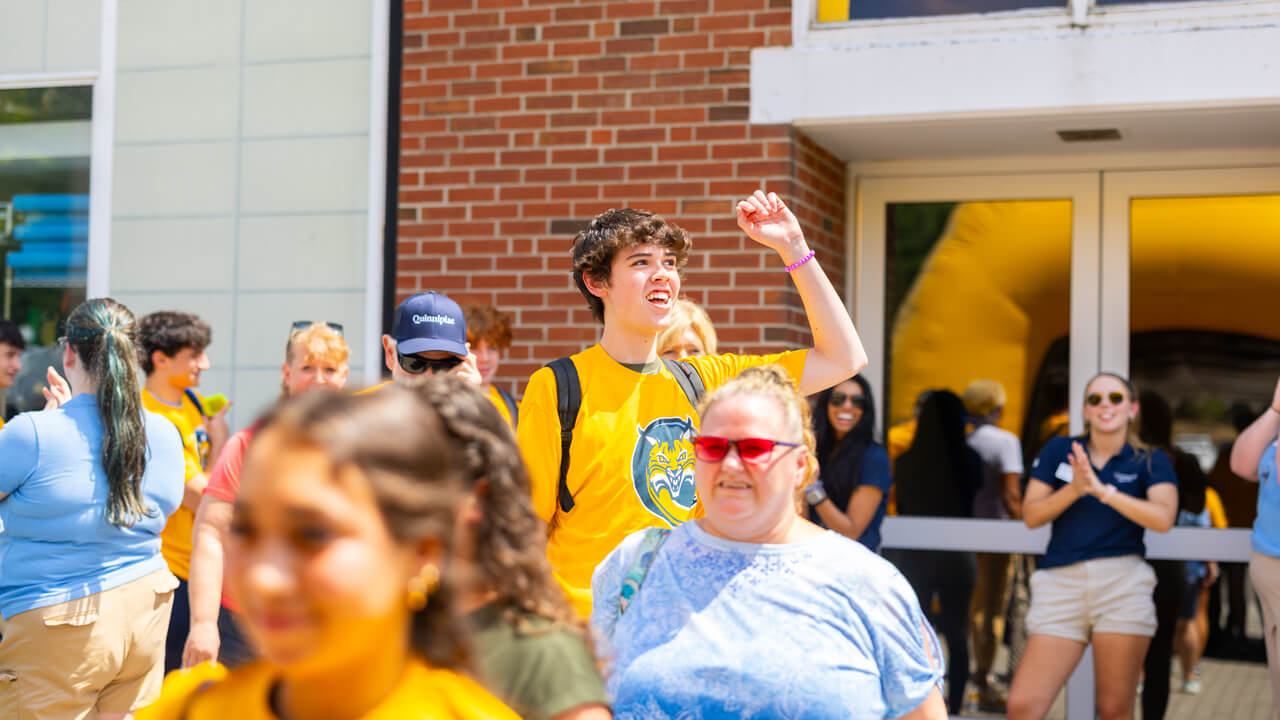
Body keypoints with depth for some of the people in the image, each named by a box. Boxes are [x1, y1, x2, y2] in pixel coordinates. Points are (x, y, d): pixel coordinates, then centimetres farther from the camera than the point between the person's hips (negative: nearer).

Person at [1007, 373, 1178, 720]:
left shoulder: (1150, 462, 8)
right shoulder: (1058, 451, 12)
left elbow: (1163, 518, -10)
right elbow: (1031, 515, 5)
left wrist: (1102, 489, -17)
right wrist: (1074, 488, -11)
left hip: (1121, 583, -1)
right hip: (1060, 584, 1)